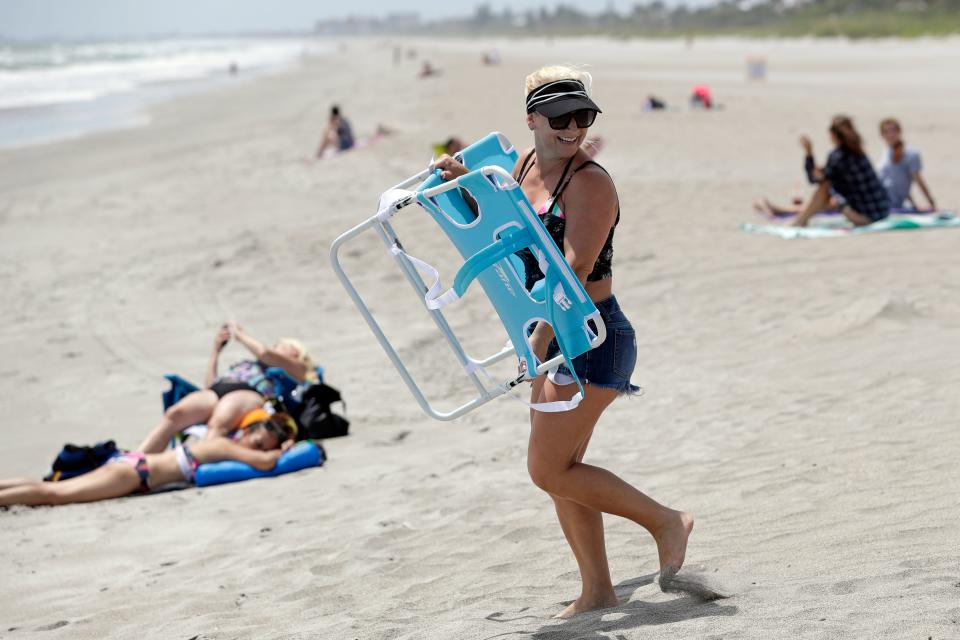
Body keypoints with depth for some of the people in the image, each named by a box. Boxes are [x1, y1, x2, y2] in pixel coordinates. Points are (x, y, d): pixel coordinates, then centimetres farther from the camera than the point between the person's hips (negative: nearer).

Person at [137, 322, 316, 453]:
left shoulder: (296, 367, 24)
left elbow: (264, 352, 5)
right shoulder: (246, 364, 42)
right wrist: (216, 350, 35)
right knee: (174, 413, -27)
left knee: (218, 423, -39)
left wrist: (240, 334, 20)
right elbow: (209, 384, 35)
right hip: (216, 391, 4)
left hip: (250, 394, -4)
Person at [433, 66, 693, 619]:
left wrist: (539, 345, -35)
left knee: (549, 470, -8)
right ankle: (597, 589, 21)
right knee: (562, 470, 11)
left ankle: (666, 521, 7)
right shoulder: (528, 163, 6)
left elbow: (574, 271, -27)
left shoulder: (590, 181, -18)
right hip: (552, 336, 9)